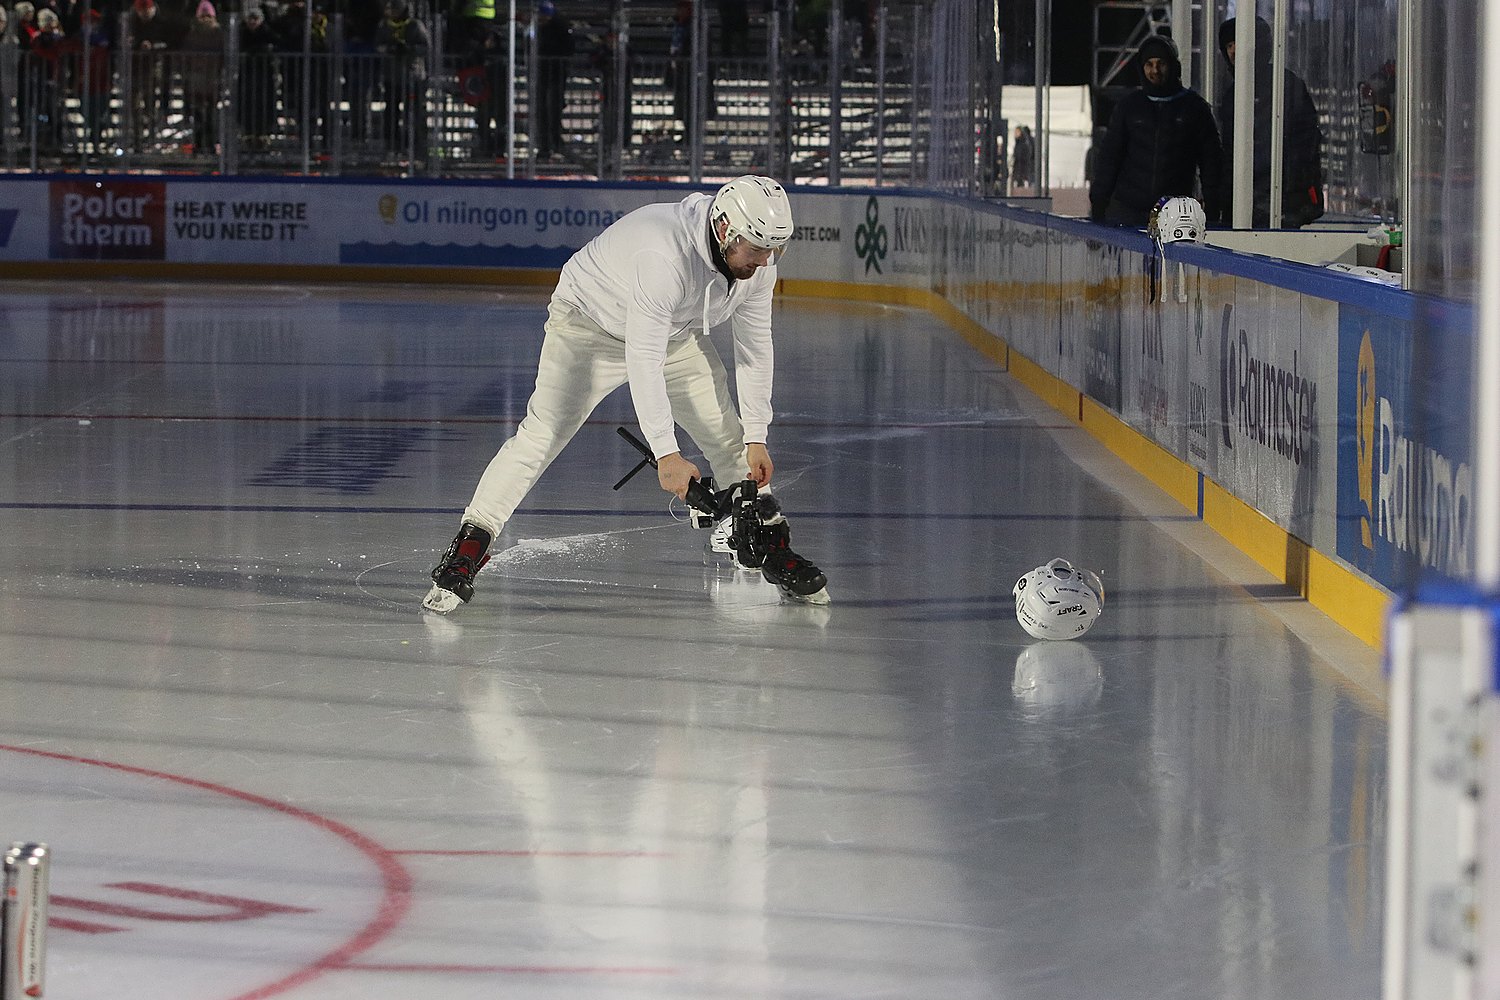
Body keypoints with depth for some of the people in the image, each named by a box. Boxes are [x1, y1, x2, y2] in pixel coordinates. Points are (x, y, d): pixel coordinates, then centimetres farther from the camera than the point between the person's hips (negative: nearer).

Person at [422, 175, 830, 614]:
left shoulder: (758, 262, -17)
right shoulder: (664, 255, -41)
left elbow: (754, 347, -5)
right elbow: (642, 359, -41)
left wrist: (756, 438, -7)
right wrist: (666, 453, -42)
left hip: (678, 335, 7)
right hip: (589, 323, -7)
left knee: (730, 436, 1)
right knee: (542, 436, -18)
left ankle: (771, 545, 18)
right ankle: (467, 550, -15)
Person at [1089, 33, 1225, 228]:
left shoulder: (1194, 107, 8)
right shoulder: (1129, 107, 12)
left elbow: (1211, 160, 10)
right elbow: (1108, 157, 14)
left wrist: (1212, 208, 3)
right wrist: (1098, 203, 5)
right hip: (1126, 211, 1)